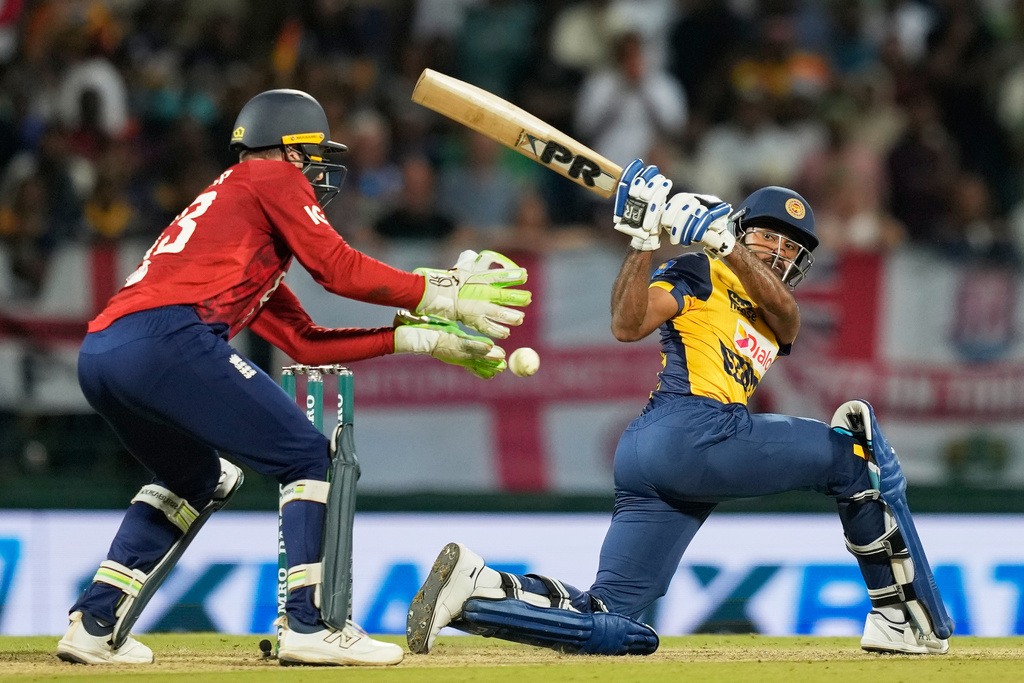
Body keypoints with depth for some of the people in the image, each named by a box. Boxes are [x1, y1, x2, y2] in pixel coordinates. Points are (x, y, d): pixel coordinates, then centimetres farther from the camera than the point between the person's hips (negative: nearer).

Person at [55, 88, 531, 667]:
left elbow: (304, 341, 33)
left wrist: (417, 338, 30)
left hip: (99, 358, 9)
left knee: (197, 482, 30)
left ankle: (95, 625, 20)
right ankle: (309, 624, -9)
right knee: (309, 457, 0)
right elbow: (338, 268, 3)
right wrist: (438, 294, 11)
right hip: (166, 336, -9)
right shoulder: (271, 177, 14)